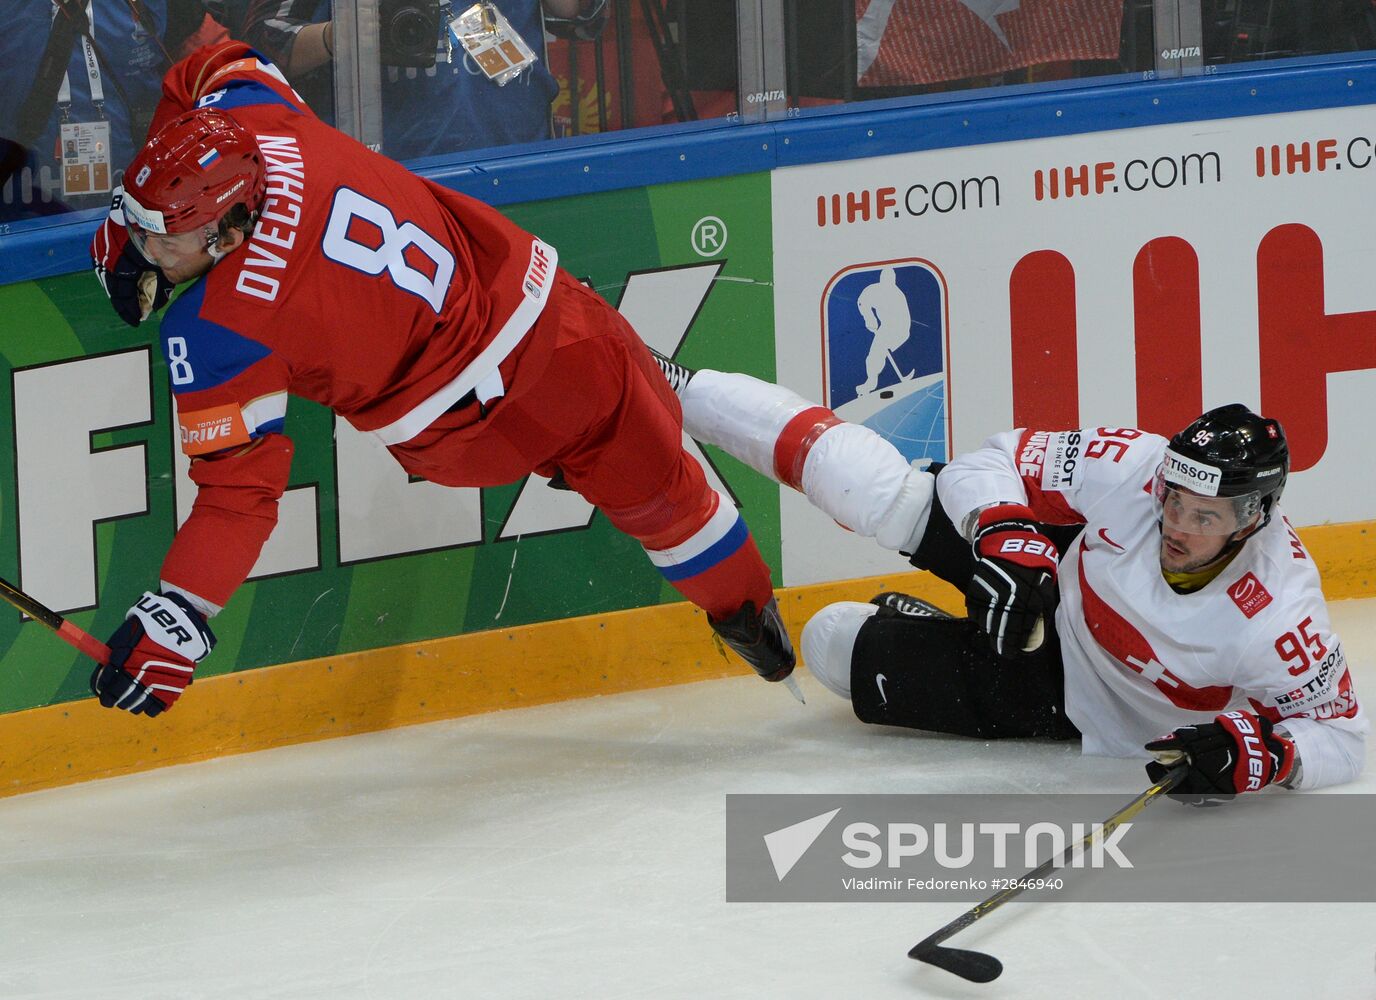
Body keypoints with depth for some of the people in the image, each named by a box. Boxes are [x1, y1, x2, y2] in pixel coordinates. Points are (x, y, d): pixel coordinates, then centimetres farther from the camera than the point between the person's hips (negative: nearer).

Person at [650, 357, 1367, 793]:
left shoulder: (1277, 618, -37)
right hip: (1049, 590, 2)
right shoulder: (1134, 469, -30)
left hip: (1073, 701, -2)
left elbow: (1339, 735, -26)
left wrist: (1249, 753, -45)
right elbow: (997, 462, -16)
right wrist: (1010, 538, -36)